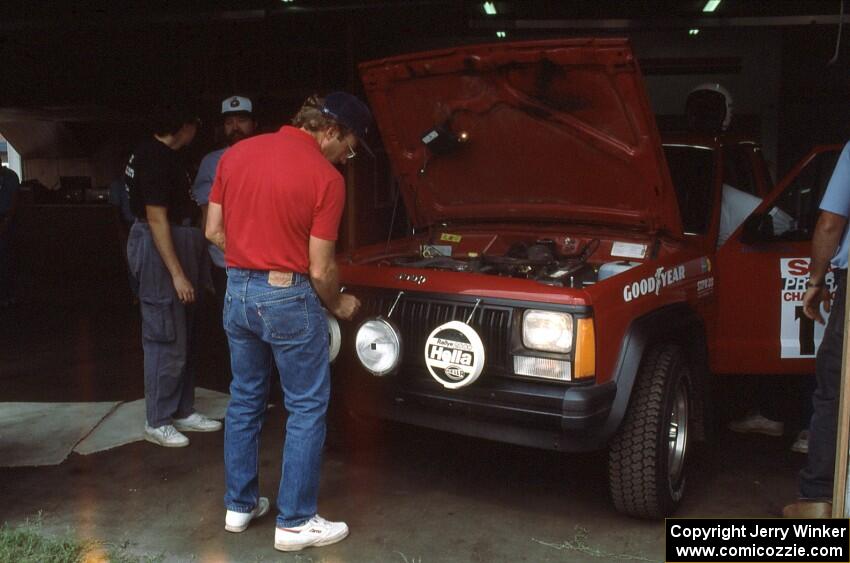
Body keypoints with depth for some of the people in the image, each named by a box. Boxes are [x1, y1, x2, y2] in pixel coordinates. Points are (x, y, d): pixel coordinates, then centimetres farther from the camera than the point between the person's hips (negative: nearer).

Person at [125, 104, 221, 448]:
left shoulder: (161, 154, 12)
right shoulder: (155, 157, -18)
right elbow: (156, 218, -22)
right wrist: (177, 274, -23)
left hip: (174, 244, 11)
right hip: (159, 251, -11)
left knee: (183, 338, 15)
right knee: (166, 340, -4)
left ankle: (182, 411, 25)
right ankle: (157, 423, 8)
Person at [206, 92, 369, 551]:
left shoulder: (236, 154, 5)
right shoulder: (325, 178, -13)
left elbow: (213, 231, 9)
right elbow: (319, 269, -11)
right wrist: (338, 305, 7)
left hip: (237, 290, 7)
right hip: (288, 297, -6)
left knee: (244, 400, 19)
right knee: (307, 409, 6)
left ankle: (239, 504, 30)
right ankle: (295, 523, 13)